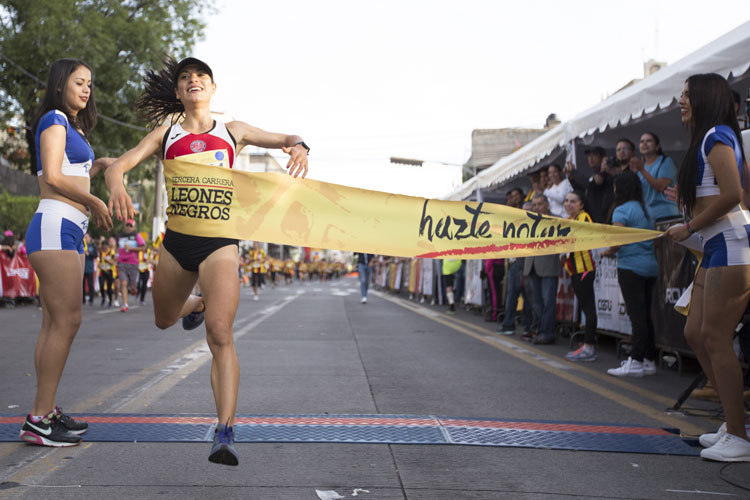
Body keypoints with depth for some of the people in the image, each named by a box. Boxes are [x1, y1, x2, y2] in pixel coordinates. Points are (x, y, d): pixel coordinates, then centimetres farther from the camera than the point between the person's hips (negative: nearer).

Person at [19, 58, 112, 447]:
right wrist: (95, 201, -4)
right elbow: (53, 177, -13)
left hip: (67, 233, 10)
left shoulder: (73, 127, 25)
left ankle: (46, 411, 11)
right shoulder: (55, 120, -4)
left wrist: (99, 165, 19)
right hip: (54, 228, -10)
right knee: (66, 321, -14)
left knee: (54, 324, 8)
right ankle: (39, 420, -13)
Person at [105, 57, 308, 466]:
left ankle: (225, 434, -22)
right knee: (164, 320, 24)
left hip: (220, 241, -3)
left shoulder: (231, 131, 14)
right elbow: (120, 164, 2)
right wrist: (116, 186, -22)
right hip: (176, 239, 3)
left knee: (220, 334, -18)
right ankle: (196, 305, 61)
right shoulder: (166, 134, 14)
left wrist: (298, 147, -10)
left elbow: (286, 139, 16)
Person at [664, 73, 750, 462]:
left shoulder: (716, 135, -10)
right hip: (716, 246, 10)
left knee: (715, 338, -9)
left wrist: (689, 228, -14)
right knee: (695, 333, 12)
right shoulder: (705, 139, 20)